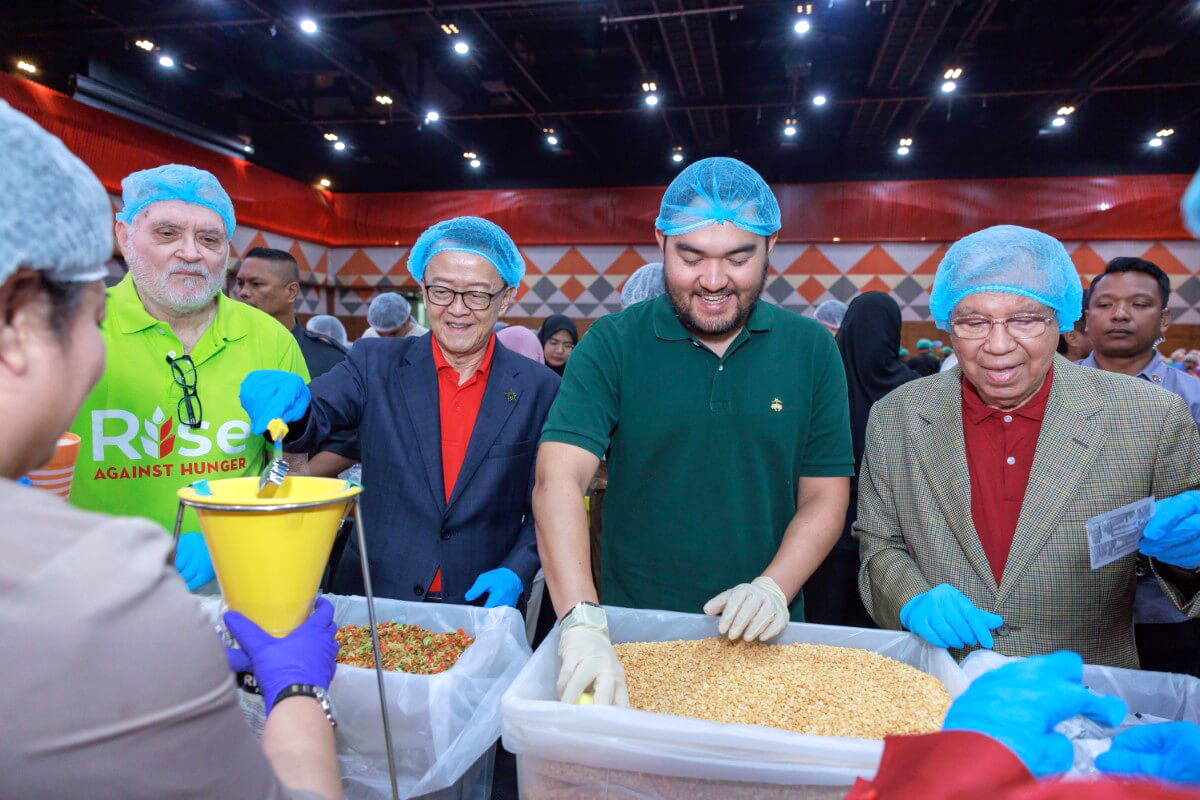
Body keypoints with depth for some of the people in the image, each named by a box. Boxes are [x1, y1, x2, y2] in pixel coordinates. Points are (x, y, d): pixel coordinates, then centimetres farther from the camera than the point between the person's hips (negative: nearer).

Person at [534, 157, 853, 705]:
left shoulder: (811, 349, -2)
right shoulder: (612, 345, -9)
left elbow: (825, 497, 0)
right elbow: (559, 477, -20)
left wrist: (774, 587, -17)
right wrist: (581, 623, -33)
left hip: (759, 641, 2)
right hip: (629, 634, -1)